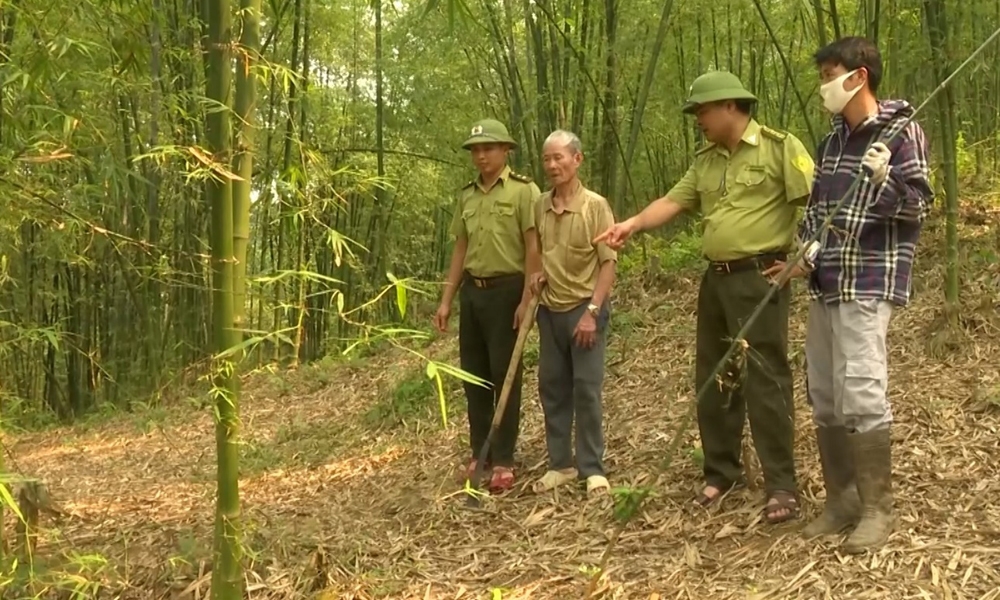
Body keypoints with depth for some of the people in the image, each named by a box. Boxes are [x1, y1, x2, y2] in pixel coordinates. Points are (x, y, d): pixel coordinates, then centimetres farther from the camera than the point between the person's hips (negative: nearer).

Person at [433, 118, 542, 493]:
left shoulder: (523, 191, -7)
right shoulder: (467, 196, 13)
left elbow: (533, 248, -11)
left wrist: (527, 300, -18)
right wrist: (446, 301, 13)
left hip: (506, 291, -6)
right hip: (472, 292, 6)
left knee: (505, 377, -1)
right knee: (474, 376, 10)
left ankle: (503, 461, 7)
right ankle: (479, 454, 21)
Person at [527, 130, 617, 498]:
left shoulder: (595, 206, -11)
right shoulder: (540, 205, 5)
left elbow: (608, 263, -12)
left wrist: (592, 311, -18)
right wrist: (538, 275, -1)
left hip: (585, 308, -5)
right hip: (549, 310, 5)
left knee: (586, 389, -2)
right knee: (552, 389, 9)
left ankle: (593, 468, 9)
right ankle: (561, 464, 20)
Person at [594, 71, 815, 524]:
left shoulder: (779, 147, -7)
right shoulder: (705, 160, 15)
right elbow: (674, 201, 7)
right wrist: (633, 224, -9)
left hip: (760, 277, -8)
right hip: (716, 279, 8)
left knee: (765, 379, -7)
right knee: (712, 379, 12)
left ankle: (781, 486, 0)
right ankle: (721, 472, 25)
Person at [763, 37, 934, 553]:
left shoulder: (901, 131, -6)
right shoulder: (833, 140, 16)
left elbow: (919, 204, -11)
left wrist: (885, 179, -30)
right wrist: (803, 256, 10)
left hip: (868, 284, -8)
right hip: (825, 283, 8)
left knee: (860, 395, -12)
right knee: (823, 395, 9)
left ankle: (877, 508, -1)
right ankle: (840, 499, 19)